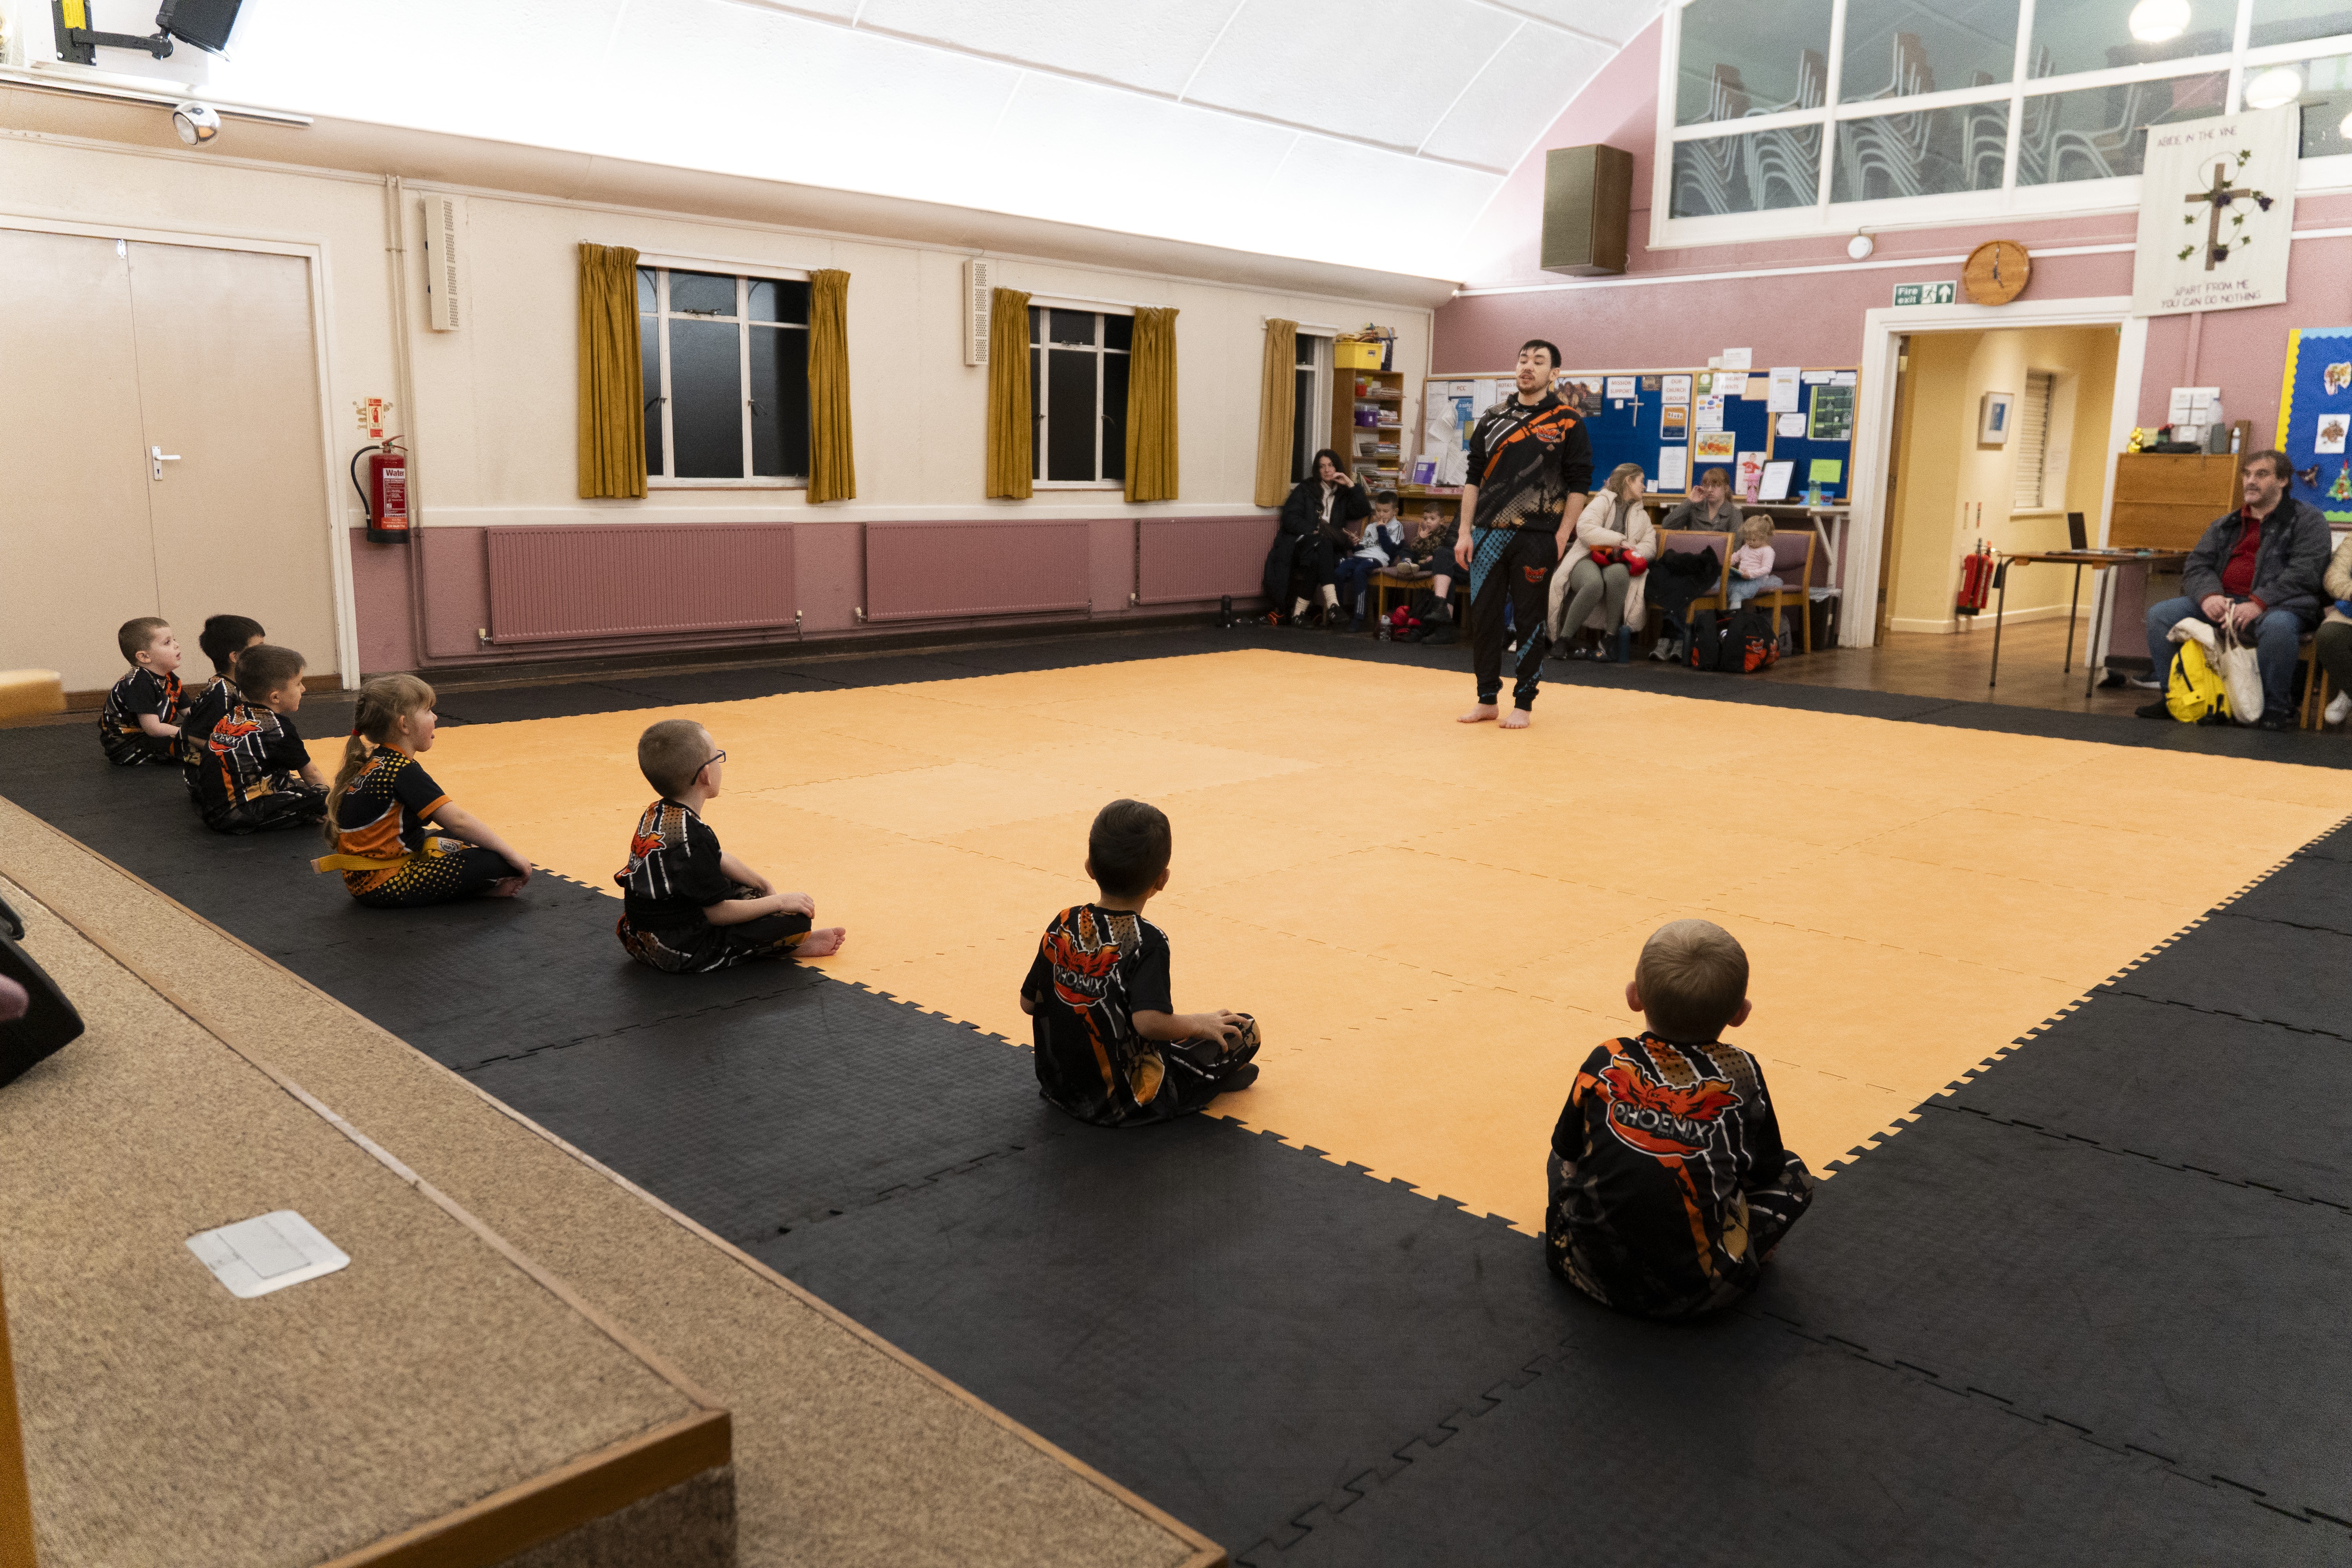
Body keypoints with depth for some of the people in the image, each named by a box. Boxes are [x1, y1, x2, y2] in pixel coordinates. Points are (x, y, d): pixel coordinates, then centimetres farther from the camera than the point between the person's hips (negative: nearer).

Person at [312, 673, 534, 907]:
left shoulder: (371, 763, 12)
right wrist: (511, 854, -16)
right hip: (386, 886, -11)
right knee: (496, 861, -22)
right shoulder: (404, 771, -18)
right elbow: (457, 821, -22)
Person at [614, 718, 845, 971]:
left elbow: (716, 861, 17)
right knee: (796, 919, -15)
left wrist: (765, 886, 15)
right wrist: (780, 901, -11)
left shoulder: (655, 814, 3)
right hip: (682, 954, -10)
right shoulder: (693, 838, -27)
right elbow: (719, 913, -21)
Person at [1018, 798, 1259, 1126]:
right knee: (1243, 1029, 1)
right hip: (1126, 1103, -6)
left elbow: (1029, 1003, 3)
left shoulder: (1062, 926, -5)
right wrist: (1199, 1024, -15)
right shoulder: (1147, 942, -22)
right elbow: (1149, 1021, -33)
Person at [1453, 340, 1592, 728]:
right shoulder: (1492, 419, 10)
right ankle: (1487, 700, 18)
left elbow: (1579, 484, -2)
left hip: (1537, 539, -4)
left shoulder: (1567, 423, -1)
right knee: (1483, 616, 6)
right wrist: (1465, 533, 4)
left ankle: (1523, 704, 12)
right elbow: (1474, 478, 10)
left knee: (1529, 622, 2)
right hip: (1488, 535, 4)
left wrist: (1562, 537, -9)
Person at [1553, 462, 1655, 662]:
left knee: (1617, 574, -37)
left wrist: (1628, 553, -9)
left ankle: (1612, 635, -29)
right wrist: (1620, 541, -6)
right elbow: (1585, 529, -8)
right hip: (1588, 559, -3)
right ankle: (1565, 638, -29)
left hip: (1616, 565, 3)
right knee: (1594, 584, -40)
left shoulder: (1641, 515, 29)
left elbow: (1650, 545, 13)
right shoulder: (1603, 502, 11)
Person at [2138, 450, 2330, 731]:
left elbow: (2304, 573, -9)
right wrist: (2209, 595, -14)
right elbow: (2197, 565, 10)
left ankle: (2275, 709, -22)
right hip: (2221, 602, 5)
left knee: (2277, 627, -40)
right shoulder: (2224, 526, 22)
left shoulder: (2308, 522, 5)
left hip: (2277, 606, -5)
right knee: (2160, 614, -15)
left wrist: (2258, 603, -23)